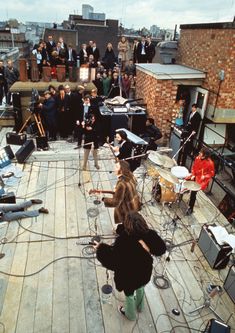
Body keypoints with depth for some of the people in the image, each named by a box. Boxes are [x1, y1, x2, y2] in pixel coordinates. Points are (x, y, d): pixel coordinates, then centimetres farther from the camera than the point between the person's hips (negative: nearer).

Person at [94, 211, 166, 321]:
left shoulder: (123, 241, -38)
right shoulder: (149, 235, -25)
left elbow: (111, 260, -31)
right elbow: (161, 249, -10)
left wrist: (101, 248, -19)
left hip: (129, 275, -4)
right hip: (144, 272, 4)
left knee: (129, 294, 28)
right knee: (140, 288, 37)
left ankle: (131, 314, 57)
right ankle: (139, 307, 65)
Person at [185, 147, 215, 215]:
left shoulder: (210, 163, -20)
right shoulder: (197, 158, -6)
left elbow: (211, 173, -9)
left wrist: (204, 176, -24)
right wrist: (193, 175, -6)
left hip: (202, 180, -6)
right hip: (195, 175, 6)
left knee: (193, 191, -17)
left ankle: (190, 208, -2)